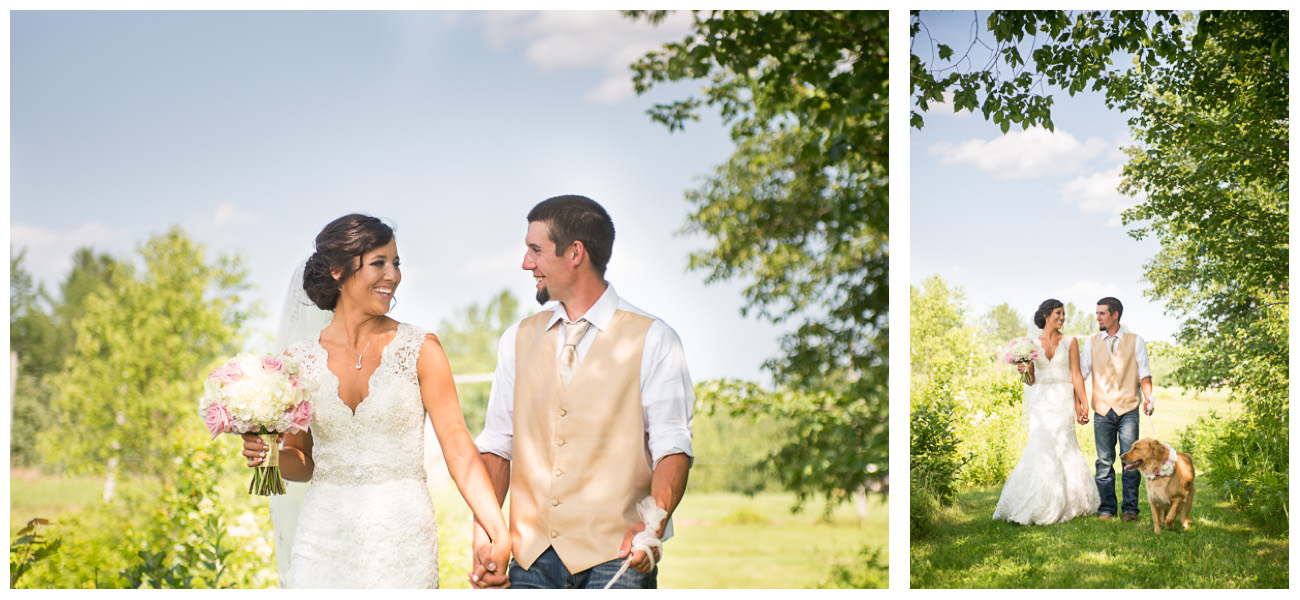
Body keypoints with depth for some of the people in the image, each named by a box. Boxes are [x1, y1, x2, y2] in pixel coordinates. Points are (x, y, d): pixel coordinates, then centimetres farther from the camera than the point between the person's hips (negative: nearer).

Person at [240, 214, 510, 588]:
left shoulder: (420, 350, -2)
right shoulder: (300, 360, 3)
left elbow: (458, 446, -7)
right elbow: (303, 463, 13)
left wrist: (499, 533, -17)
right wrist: (268, 453, -9)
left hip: (402, 542, -1)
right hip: (325, 540, 2)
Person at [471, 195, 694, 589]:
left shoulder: (652, 340, 0)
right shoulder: (518, 341, 14)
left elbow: (673, 448, -7)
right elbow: (496, 446, 13)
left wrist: (652, 523, -25)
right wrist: (483, 541, 0)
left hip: (615, 559, -4)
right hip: (531, 559, 4)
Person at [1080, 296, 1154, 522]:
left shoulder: (1135, 341, 7)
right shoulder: (1092, 342, 11)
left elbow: (1144, 374, 4)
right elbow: (1081, 372, 10)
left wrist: (1149, 398, -11)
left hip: (1128, 409, -2)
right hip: (1102, 410, 2)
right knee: (1104, 461, 1)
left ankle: (1130, 509, 2)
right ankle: (1107, 508, 8)